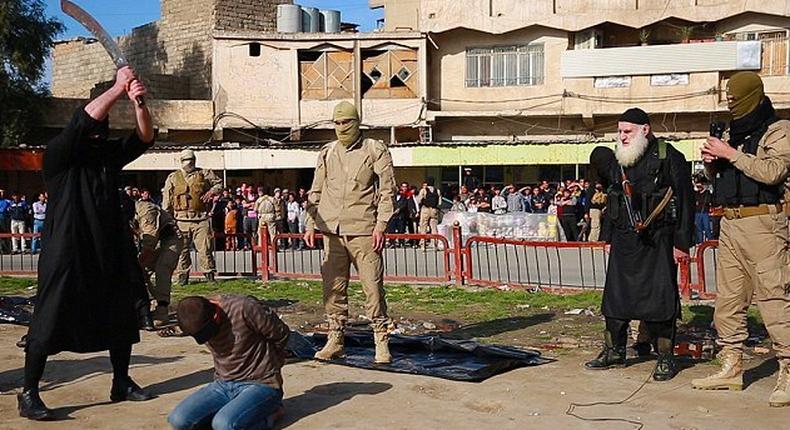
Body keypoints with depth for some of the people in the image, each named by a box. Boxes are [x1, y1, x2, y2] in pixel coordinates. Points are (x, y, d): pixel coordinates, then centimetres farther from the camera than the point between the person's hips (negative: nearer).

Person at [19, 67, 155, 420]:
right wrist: (118, 87, -17)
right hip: (67, 256, -6)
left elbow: (144, 138, 0)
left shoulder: (109, 155, 10)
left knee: (121, 320, 12)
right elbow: (85, 120, -20)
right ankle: (28, 394, 7)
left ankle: (121, 383, 27)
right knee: (49, 324, -4)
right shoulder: (58, 156, -6)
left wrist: (138, 103, -17)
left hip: (110, 255, 6)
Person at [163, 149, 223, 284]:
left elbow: (219, 183, 19)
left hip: (201, 218, 0)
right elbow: (167, 200, 11)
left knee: (205, 248, -3)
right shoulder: (173, 178, 11)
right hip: (181, 219, 1)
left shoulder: (204, 174, 10)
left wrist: (212, 191, -3)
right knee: (182, 249, 3)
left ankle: (209, 273, 4)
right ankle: (183, 274, 12)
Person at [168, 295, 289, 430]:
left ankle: (271, 413, -4)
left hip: (259, 384, -6)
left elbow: (281, 334, -9)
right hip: (224, 385, 7)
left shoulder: (245, 309, -22)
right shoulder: (199, 323, -2)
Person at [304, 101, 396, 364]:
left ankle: (382, 343, 6)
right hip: (331, 231, 4)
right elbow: (316, 192, 18)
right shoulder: (327, 153, 14)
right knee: (333, 289, 6)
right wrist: (310, 225, 10)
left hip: (363, 231, -4)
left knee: (373, 288, -4)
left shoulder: (376, 150, 3)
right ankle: (335, 341, 16)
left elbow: (387, 190, 0)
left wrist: (381, 225, -9)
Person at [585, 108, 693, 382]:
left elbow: (686, 201, -6)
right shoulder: (616, 161, 13)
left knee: (659, 297, -3)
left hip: (658, 243, -5)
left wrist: (682, 243, -10)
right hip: (623, 241, 6)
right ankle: (614, 351, 20)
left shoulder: (668, 158, -5)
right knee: (615, 296, 7)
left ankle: (666, 358, 10)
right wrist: (608, 237, 18)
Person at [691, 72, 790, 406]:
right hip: (730, 224, 8)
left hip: (762, 223, -8)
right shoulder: (735, 133, 21)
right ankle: (731, 368, 16)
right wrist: (711, 162, 5)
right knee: (727, 299, 9)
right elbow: (717, 180, 26)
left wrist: (730, 154, -14)